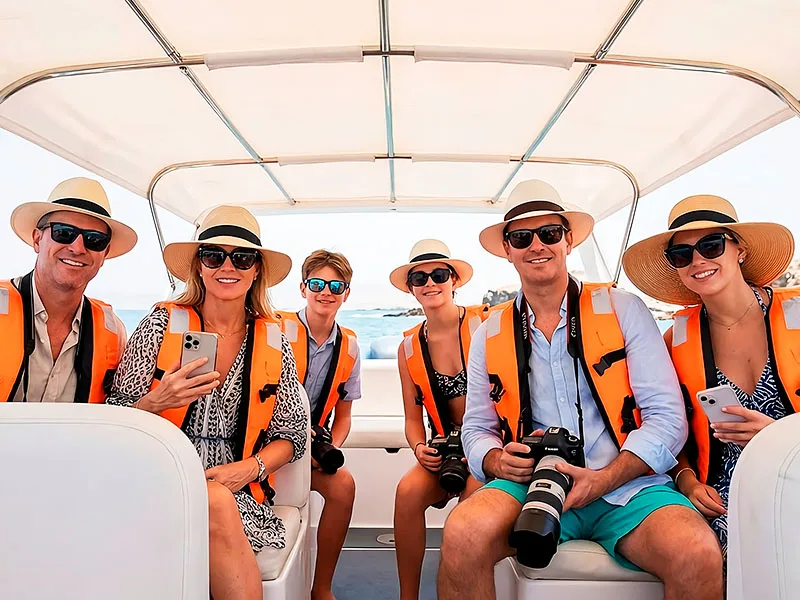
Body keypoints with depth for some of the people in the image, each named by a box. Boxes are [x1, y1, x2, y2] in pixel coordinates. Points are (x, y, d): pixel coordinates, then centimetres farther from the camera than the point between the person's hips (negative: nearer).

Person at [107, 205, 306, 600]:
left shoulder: (273, 342, 4)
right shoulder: (161, 324, -2)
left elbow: (292, 434, 8)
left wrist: (250, 467, -10)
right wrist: (156, 402, -21)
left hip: (238, 492, 2)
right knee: (216, 503, -33)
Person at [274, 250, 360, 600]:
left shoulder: (349, 347, 5)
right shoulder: (277, 331, -10)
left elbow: (342, 416, 11)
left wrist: (331, 449, -7)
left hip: (313, 442, 4)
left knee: (342, 483, -23)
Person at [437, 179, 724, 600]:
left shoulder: (623, 309, 2)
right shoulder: (489, 335, 8)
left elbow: (667, 417, -2)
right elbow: (476, 429, 13)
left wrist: (604, 480, -15)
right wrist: (499, 461, -10)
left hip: (626, 485, 0)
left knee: (699, 557, -29)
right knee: (462, 534, -28)